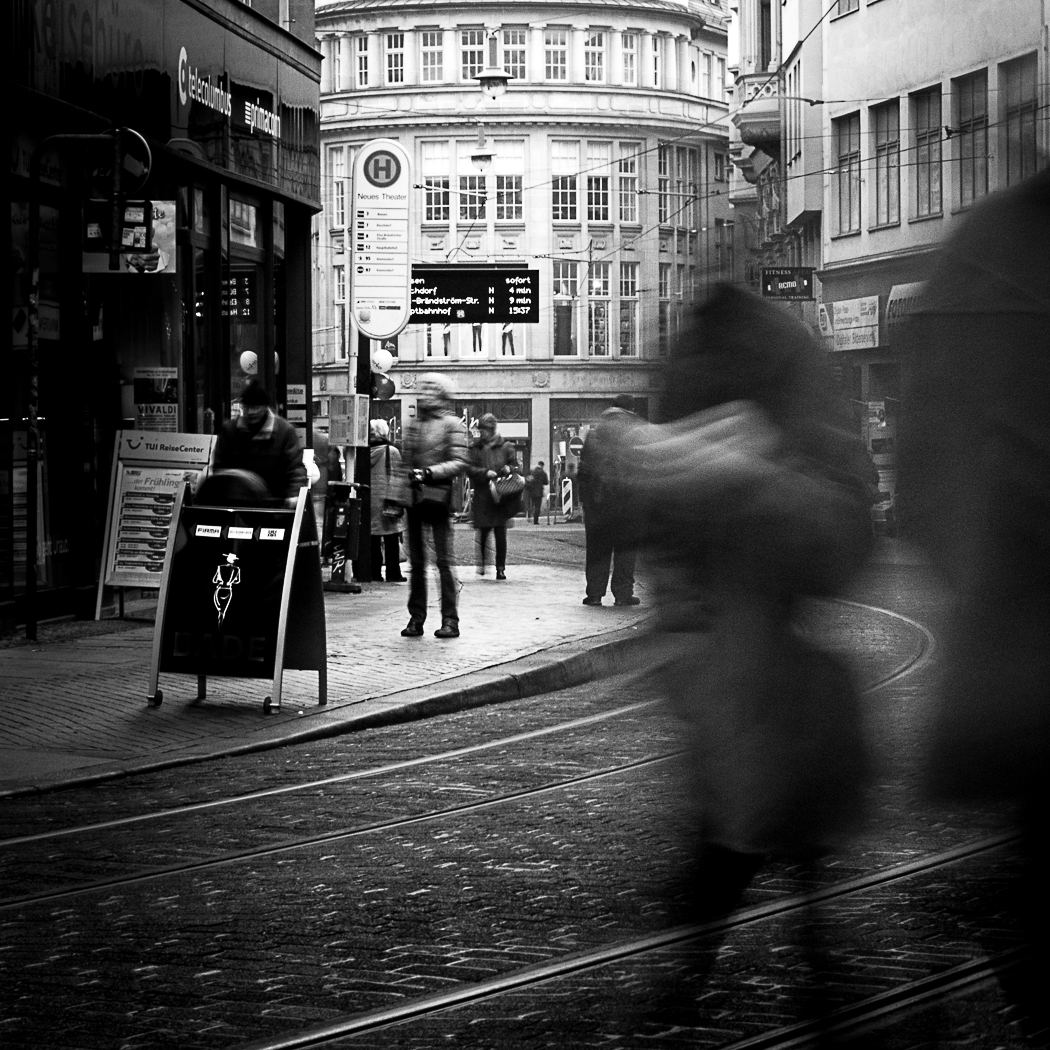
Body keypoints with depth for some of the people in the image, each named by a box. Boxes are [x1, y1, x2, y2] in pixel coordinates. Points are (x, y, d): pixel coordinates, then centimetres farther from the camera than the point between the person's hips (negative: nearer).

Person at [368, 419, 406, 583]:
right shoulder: (392, 452, -7)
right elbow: (397, 478, -8)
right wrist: (398, 501, -4)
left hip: (369, 501, 4)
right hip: (385, 501, -4)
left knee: (373, 540, 8)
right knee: (391, 540, 2)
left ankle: (374, 573, 8)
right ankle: (393, 573, 2)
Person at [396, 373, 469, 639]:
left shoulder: (451, 424, 0)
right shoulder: (413, 425, 16)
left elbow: (460, 462, -8)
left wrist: (429, 472, -18)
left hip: (437, 496, -5)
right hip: (413, 498, 6)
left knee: (443, 560, -6)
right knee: (416, 561, 7)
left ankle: (450, 619, -3)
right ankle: (416, 617, 12)